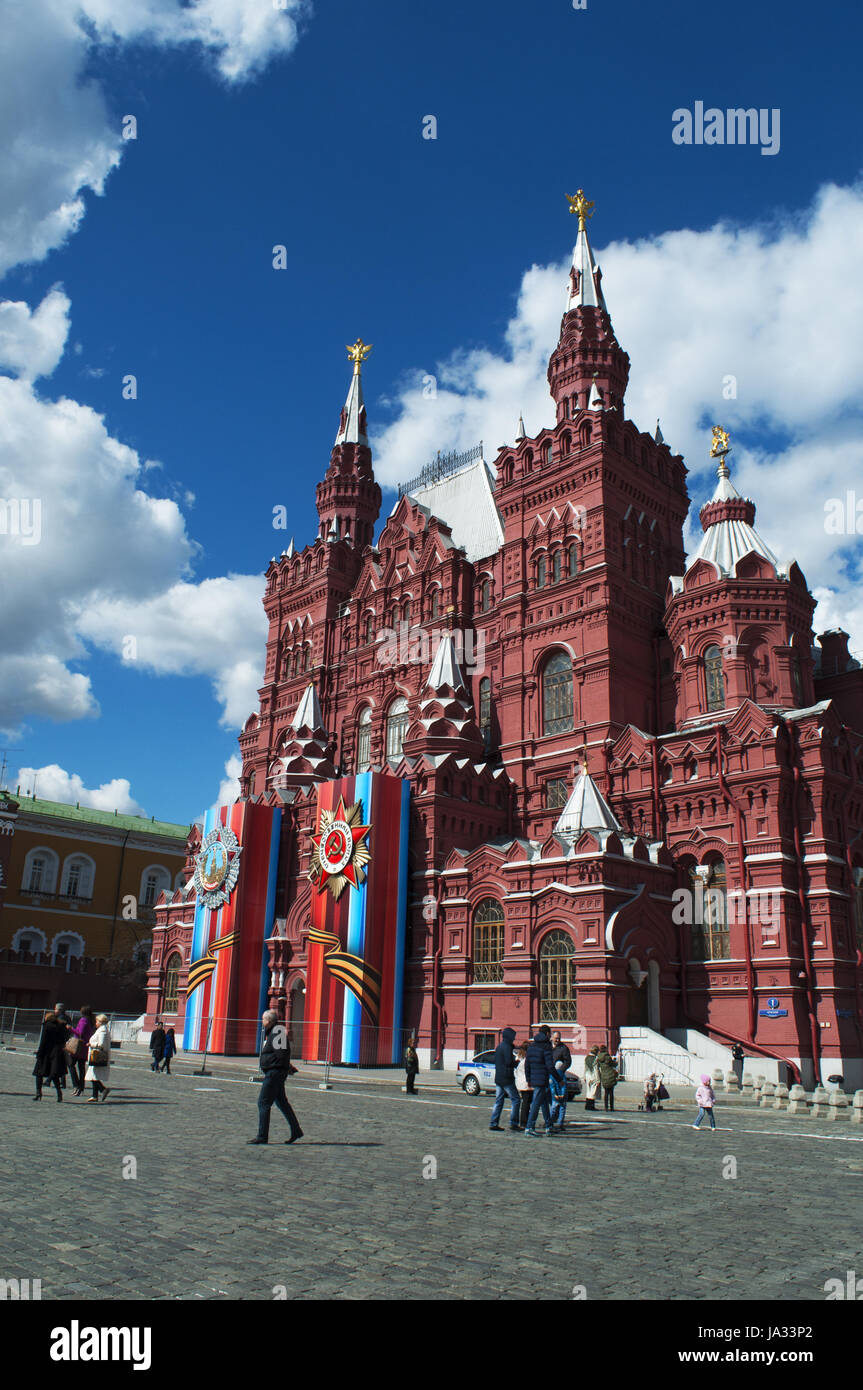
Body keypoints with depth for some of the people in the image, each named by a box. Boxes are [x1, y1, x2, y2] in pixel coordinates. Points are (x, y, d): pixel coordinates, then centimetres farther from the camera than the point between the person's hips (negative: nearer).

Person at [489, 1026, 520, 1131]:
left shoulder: (499, 1046, 15)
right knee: (516, 1099, -2)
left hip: (498, 1078, 9)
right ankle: (513, 1123, -3)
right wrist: (516, 1062, -2)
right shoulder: (506, 1047, -14)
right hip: (506, 1079, -9)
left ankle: (493, 1123, 9)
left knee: (499, 1101, 10)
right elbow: (509, 1062, -22)